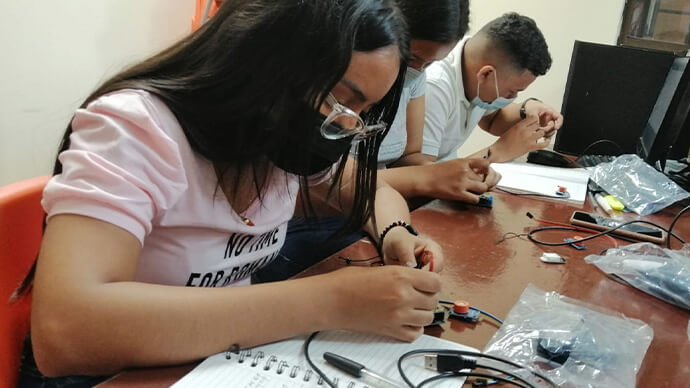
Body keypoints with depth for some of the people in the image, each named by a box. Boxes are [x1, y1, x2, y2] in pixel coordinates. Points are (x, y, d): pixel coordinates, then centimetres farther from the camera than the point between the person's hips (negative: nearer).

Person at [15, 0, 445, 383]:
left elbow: (371, 190, 10)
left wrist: (396, 234, -12)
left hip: (219, 357, 5)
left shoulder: (286, 135, -6)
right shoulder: (137, 127, -23)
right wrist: (328, 301, -36)